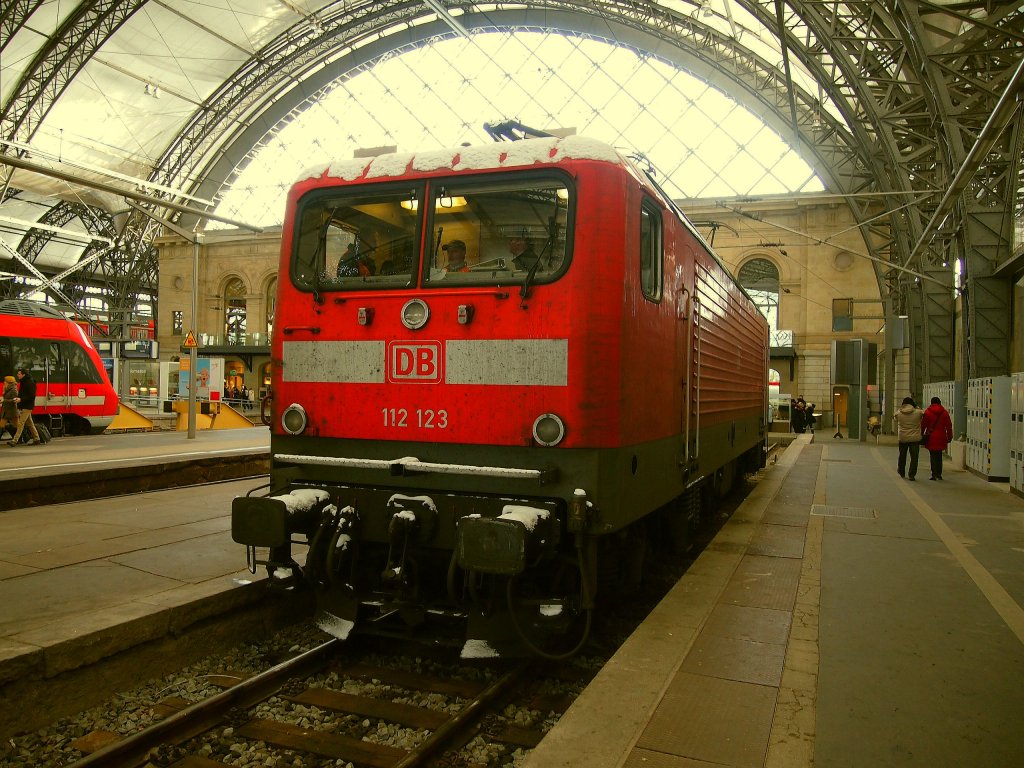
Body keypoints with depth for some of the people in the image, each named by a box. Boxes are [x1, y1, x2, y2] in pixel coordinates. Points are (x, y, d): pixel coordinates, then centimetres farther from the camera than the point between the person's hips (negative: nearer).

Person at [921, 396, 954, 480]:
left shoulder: (927, 412, -3)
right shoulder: (944, 412, 5)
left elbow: (923, 425, -3)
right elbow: (949, 425, 7)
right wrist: (949, 436, 13)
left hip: (931, 437, -3)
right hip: (941, 437, 3)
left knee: (933, 455, 1)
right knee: (939, 455, 13)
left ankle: (934, 474, -4)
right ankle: (938, 474, 16)